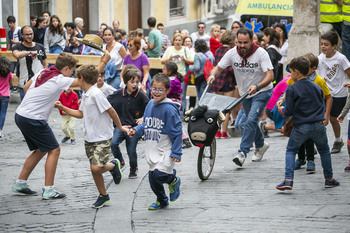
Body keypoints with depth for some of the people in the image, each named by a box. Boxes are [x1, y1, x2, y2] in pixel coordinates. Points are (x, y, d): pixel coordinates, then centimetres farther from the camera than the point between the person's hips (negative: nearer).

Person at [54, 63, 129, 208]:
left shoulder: (96, 94, -20)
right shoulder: (85, 95, 9)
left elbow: (111, 111, -16)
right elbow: (80, 114, 21)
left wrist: (120, 127, -8)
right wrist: (62, 107, 19)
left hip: (102, 138, -9)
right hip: (90, 138, 9)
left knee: (96, 168, -17)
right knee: (94, 169, 7)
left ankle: (113, 165, 13)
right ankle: (103, 196, 19)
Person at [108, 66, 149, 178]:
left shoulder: (141, 96, -8)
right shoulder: (118, 94, -2)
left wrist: (143, 118, -15)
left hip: (134, 128, -2)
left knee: (131, 151, 1)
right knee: (113, 143, -21)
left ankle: (133, 169, 31)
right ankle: (120, 161, 7)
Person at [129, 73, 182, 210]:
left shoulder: (169, 109, -16)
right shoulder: (150, 104, 6)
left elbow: (177, 132, -13)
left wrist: (176, 153, -14)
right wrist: (136, 130, -2)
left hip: (165, 152, -7)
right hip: (152, 151, 7)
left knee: (158, 175, -21)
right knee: (152, 178, 11)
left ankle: (174, 180, 14)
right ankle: (161, 201, 36)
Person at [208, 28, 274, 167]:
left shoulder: (261, 53, -22)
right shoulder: (232, 53, -11)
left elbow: (270, 75, -28)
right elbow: (218, 68, -5)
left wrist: (257, 86, -45)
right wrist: (212, 75, -29)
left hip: (262, 91, -5)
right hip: (244, 93, 5)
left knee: (251, 120, -21)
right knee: (251, 122, 18)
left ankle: (242, 153, -24)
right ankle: (261, 145, 44)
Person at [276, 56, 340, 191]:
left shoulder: (292, 89, -8)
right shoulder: (317, 87, 7)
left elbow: (289, 111, -9)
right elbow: (322, 107, 15)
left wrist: (282, 111, 12)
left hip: (301, 127, -3)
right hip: (318, 126, 3)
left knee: (290, 151, 10)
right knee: (324, 150, 21)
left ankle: (288, 180, -4)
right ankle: (329, 179, 26)